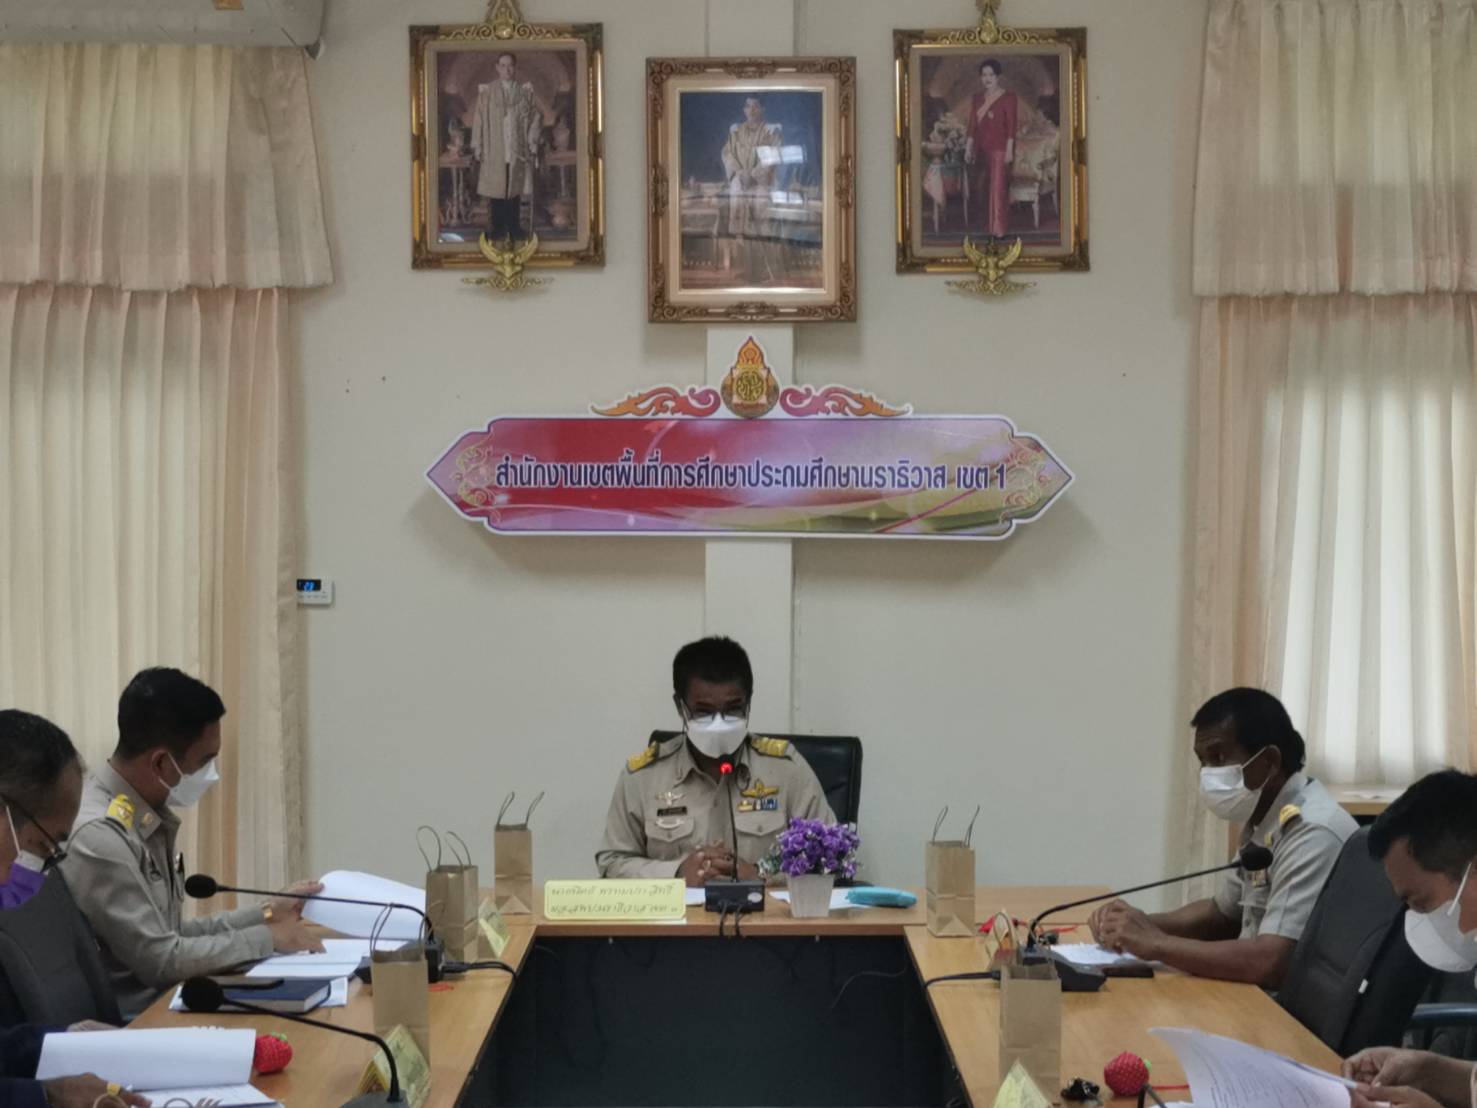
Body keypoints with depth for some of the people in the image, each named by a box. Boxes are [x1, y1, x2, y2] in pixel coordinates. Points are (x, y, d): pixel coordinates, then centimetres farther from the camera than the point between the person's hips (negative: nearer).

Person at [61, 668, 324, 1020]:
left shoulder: (145, 817, 7)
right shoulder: (99, 837, -20)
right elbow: (161, 961, -18)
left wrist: (266, 916, 8)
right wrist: (267, 938, -9)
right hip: (122, 1022, -8)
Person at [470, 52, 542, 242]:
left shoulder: (526, 91, 6)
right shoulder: (486, 91, 2)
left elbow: (535, 118, 8)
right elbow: (478, 119, 2)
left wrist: (532, 143, 1)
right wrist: (477, 146, -3)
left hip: (518, 151, 1)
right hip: (494, 152, -1)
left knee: (516, 190, 3)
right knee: (496, 191, -1)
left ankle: (515, 228, 11)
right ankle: (497, 230, 6)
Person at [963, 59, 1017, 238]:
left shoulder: (1008, 97, -6)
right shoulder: (977, 98, 11)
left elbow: (1011, 126, -9)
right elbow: (973, 125, 12)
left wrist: (1009, 150, -14)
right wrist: (968, 148, 9)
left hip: (1000, 149, -6)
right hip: (982, 148, 6)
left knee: (998, 188, -6)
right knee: (983, 188, 9)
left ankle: (998, 230, -2)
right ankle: (987, 227, 18)